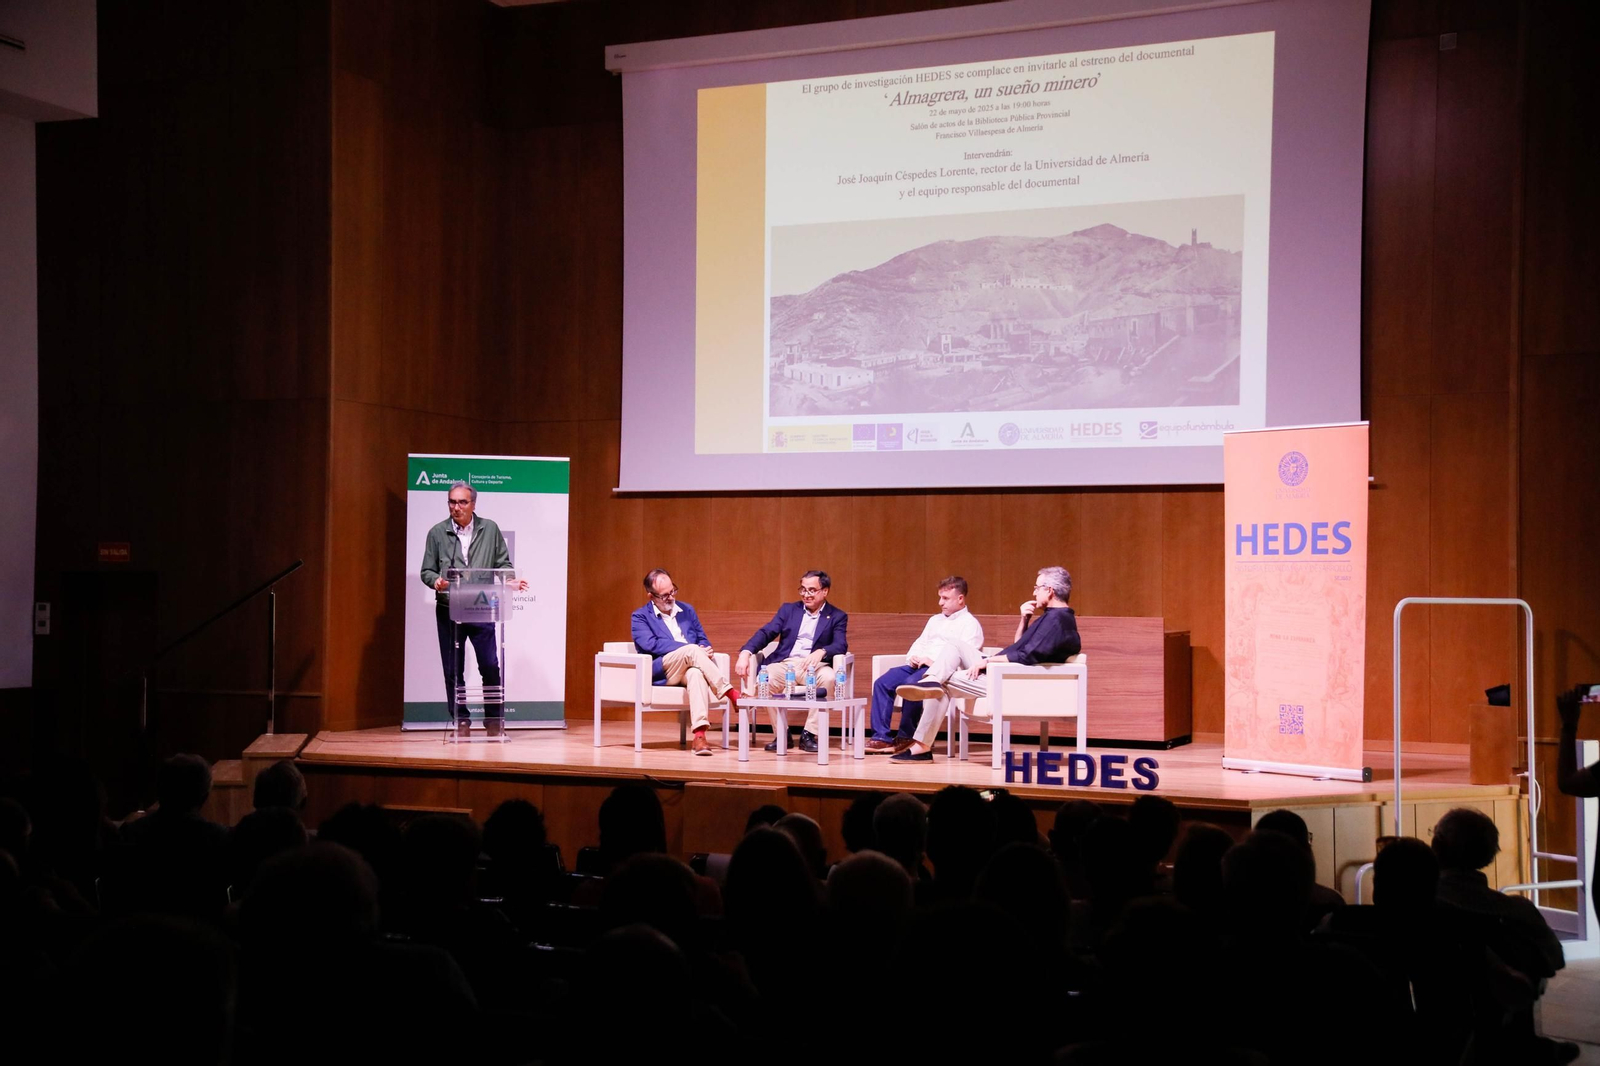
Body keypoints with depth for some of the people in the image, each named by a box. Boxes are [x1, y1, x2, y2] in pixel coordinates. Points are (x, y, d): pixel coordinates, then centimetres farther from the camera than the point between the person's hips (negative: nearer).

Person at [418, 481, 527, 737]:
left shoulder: (490, 530, 4)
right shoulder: (437, 533, 4)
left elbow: (503, 564, 7)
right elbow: (427, 571, 5)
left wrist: (509, 581, -12)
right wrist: (436, 580, -17)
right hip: (448, 609, 1)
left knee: (490, 665, -4)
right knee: (453, 669, 5)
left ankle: (494, 719, 7)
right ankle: (460, 720, 15)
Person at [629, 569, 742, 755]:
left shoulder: (687, 610, 21)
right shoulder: (640, 617, 7)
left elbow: (703, 640, 20)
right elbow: (650, 644, -10)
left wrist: (705, 650, -8)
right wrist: (693, 649, -18)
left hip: (689, 669, 3)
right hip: (660, 672, -3)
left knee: (696, 673, -37)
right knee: (691, 650, -34)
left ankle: (699, 734, -53)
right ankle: (731, 694, -33)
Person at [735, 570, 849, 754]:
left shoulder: (837, 616, 12)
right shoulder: (788, 610, 18)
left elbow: (841, 646, -4)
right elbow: (766, 633, 6)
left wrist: (821, 651, -27)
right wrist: (745, 653, -14)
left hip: (813, 665, -1)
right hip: (784, 663, 1)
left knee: (829, 677, -35)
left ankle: (809, 735, -24)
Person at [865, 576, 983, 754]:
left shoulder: (970, 624, 2)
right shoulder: (935, 620, 28)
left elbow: (964, 657, -12)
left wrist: (933, 662, -19)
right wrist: (913, 658, 1)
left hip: (941, 672, -7)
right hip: (918, 666, 7)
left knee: (911, 685, -35)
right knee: (882, 682, -16)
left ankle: (906, 738, -19)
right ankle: (881, 737, -19)